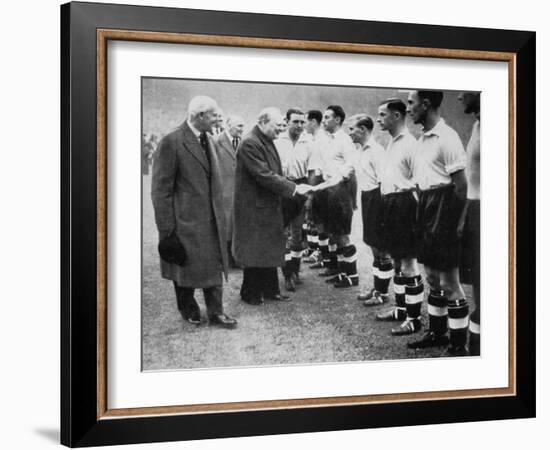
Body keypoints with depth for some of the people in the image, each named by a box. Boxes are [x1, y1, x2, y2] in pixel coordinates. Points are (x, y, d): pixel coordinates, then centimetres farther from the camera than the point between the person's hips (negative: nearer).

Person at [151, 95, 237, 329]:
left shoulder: (207, 140, 8)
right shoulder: (171, 142, -16)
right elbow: (160, 190, -16)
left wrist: (219, 216, 12)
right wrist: (167, 229, -17)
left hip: (211, 219, 7)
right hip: (185, 220, -7)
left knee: (214, 265, 9)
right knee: (186, 265, 9)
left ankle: (215, 312, 19)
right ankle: (188, 310, 28)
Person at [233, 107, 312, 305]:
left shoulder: (267, 142, 11)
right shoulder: (250, 144, -20)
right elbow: (264, 176, -25)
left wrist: (294, 188, 7)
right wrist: (294, 188, -23)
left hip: (269, 206, 9)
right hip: (254, 207, -9)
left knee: (270, 249, 14)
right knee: (254, 251, 2)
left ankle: (270, 290, 23)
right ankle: (251, 293, 14)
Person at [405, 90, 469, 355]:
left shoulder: (446, 137, -16)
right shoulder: (424, 139, 11)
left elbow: (461, 185, -16)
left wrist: (456, 224, -15)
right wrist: (421, 209, 10)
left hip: (443, 208, -9)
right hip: (426, 206, 9)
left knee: (449, 281, -2)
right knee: (432, 276, 17)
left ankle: (458, 345, 7)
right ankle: (437, 333, 30)